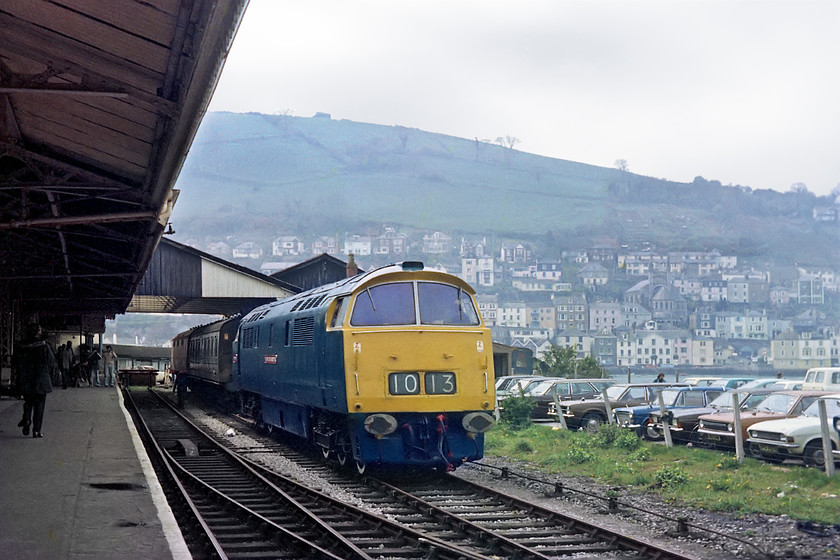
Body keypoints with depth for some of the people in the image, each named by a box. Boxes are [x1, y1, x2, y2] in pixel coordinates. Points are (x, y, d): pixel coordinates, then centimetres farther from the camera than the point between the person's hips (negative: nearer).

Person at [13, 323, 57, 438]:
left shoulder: (20, 346, -1)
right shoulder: (44, 346, -9)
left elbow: (14, 363, 6)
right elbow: (52, 363, -6)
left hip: (25, 382, 3)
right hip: (41, 381, -2)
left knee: (28, 402, 20)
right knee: (39, 405, 6)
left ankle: (27, 419, -6)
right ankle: (36, 430, 2)